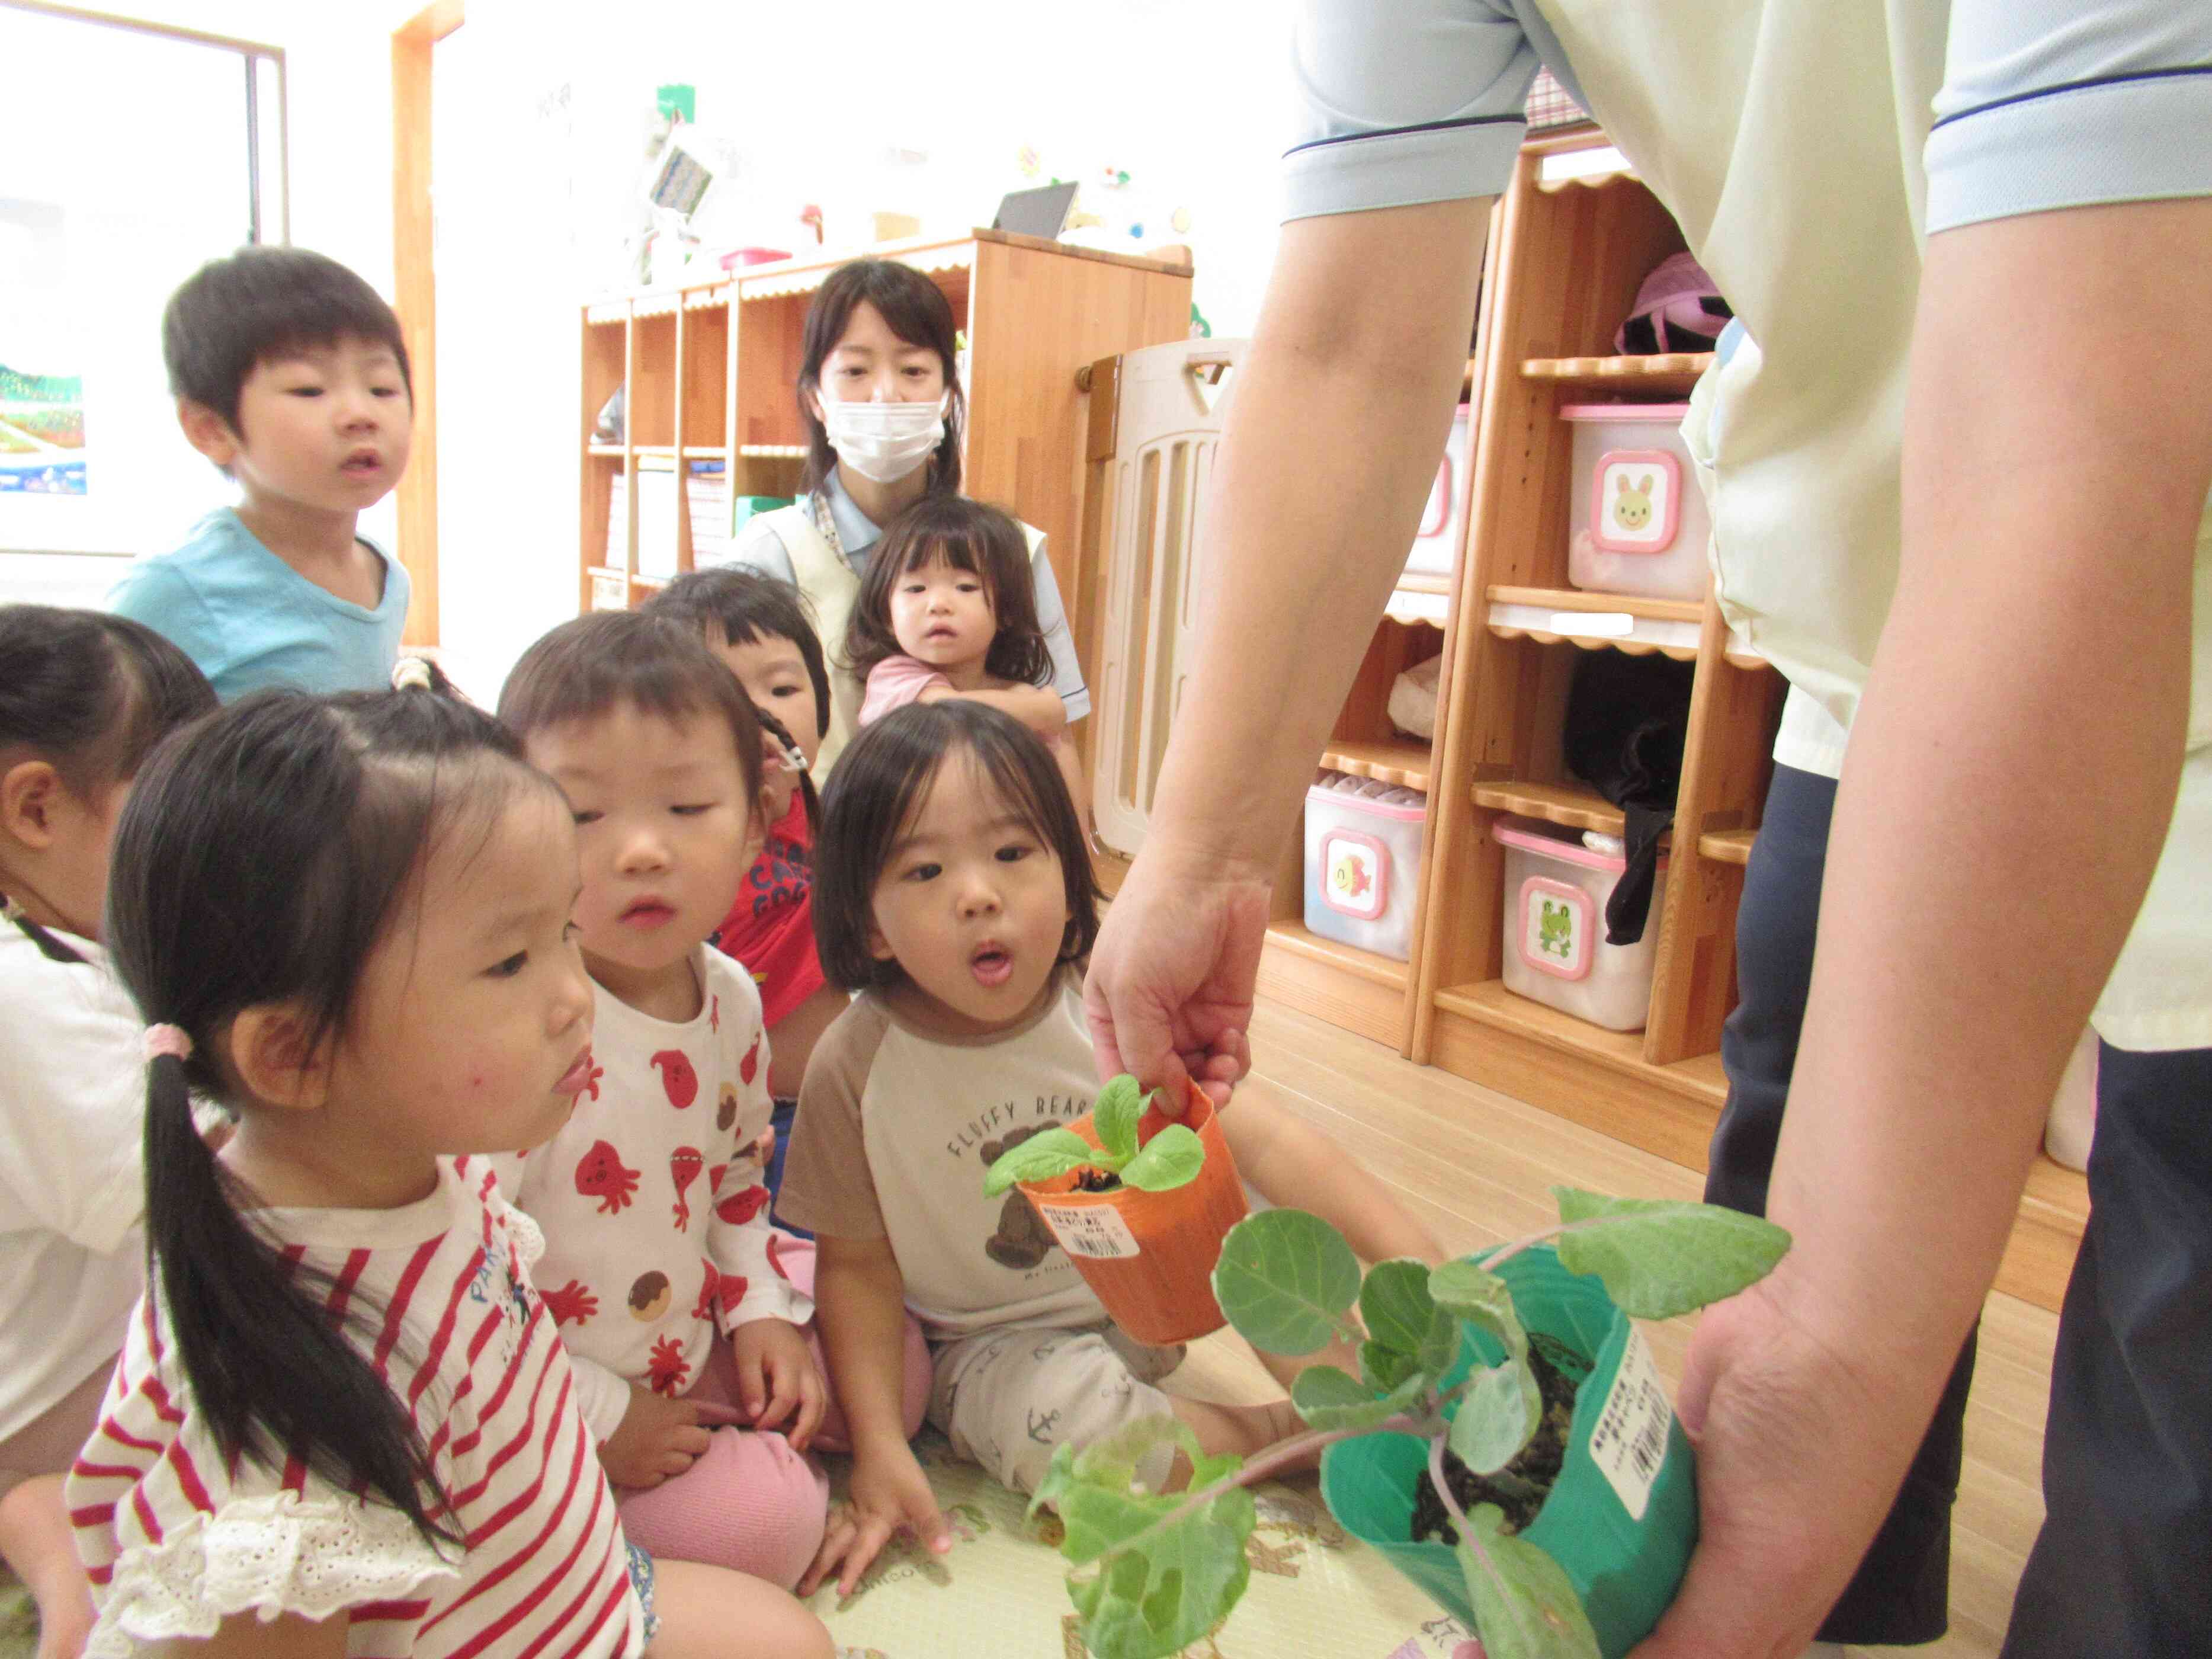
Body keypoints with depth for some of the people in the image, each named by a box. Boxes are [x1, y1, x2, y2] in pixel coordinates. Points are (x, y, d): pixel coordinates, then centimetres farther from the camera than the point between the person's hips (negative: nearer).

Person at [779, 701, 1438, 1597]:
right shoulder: (855, 1069, -21)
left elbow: (1260, 1138, -25)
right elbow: (857, 1265, -11)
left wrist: (1414, 1256, -37)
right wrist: (879, 1448, -18)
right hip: (990, 1343, -2)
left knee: (1253, 1199, -18)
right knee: (1062, 1421, -32)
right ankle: (1282, 1439, -7)